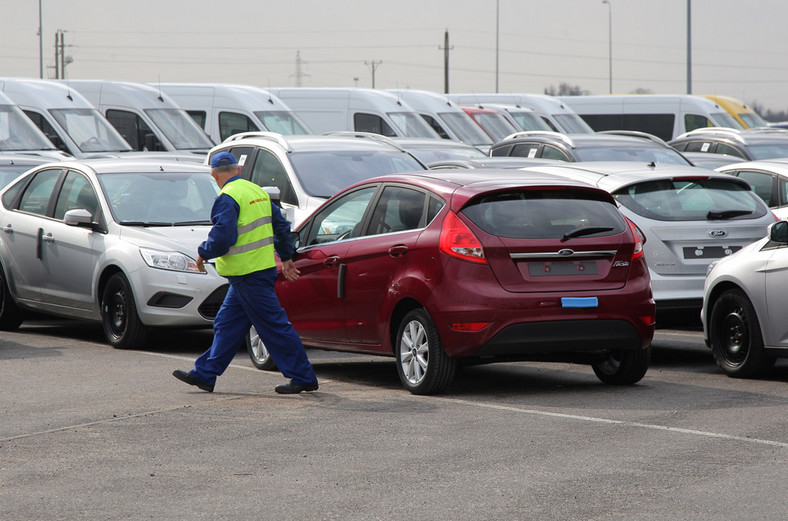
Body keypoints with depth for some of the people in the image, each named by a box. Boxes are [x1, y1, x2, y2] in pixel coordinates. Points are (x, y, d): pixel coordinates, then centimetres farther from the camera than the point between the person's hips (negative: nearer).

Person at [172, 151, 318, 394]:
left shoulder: (228, 198, -15)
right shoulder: (258, 192, 12)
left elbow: (222, 238, -23)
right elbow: (281, 226, 19)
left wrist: (203, 253, -4)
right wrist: (286, 258, 29)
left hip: (248, 273, -9)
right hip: (262, 266, 9)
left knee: (274, 324, -5)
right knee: (227, 322, 14)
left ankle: (303, 377, -2)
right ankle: (204, 374, 19)